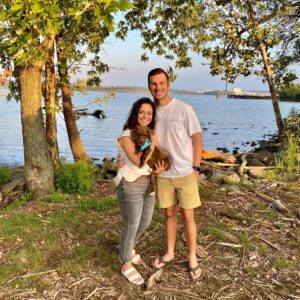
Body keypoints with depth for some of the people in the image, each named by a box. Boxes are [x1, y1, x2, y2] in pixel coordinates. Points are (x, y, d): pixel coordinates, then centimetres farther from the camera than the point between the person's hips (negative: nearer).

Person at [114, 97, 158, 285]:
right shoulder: (126, 136, -14)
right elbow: (137, 161, -26)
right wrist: (151, 144, -18)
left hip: (148, 183, 8)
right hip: (130, 184, -8)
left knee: (145, 222, 19)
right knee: (131, 225, 2)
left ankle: (129, 249, 45)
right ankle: (126, 264, 21)